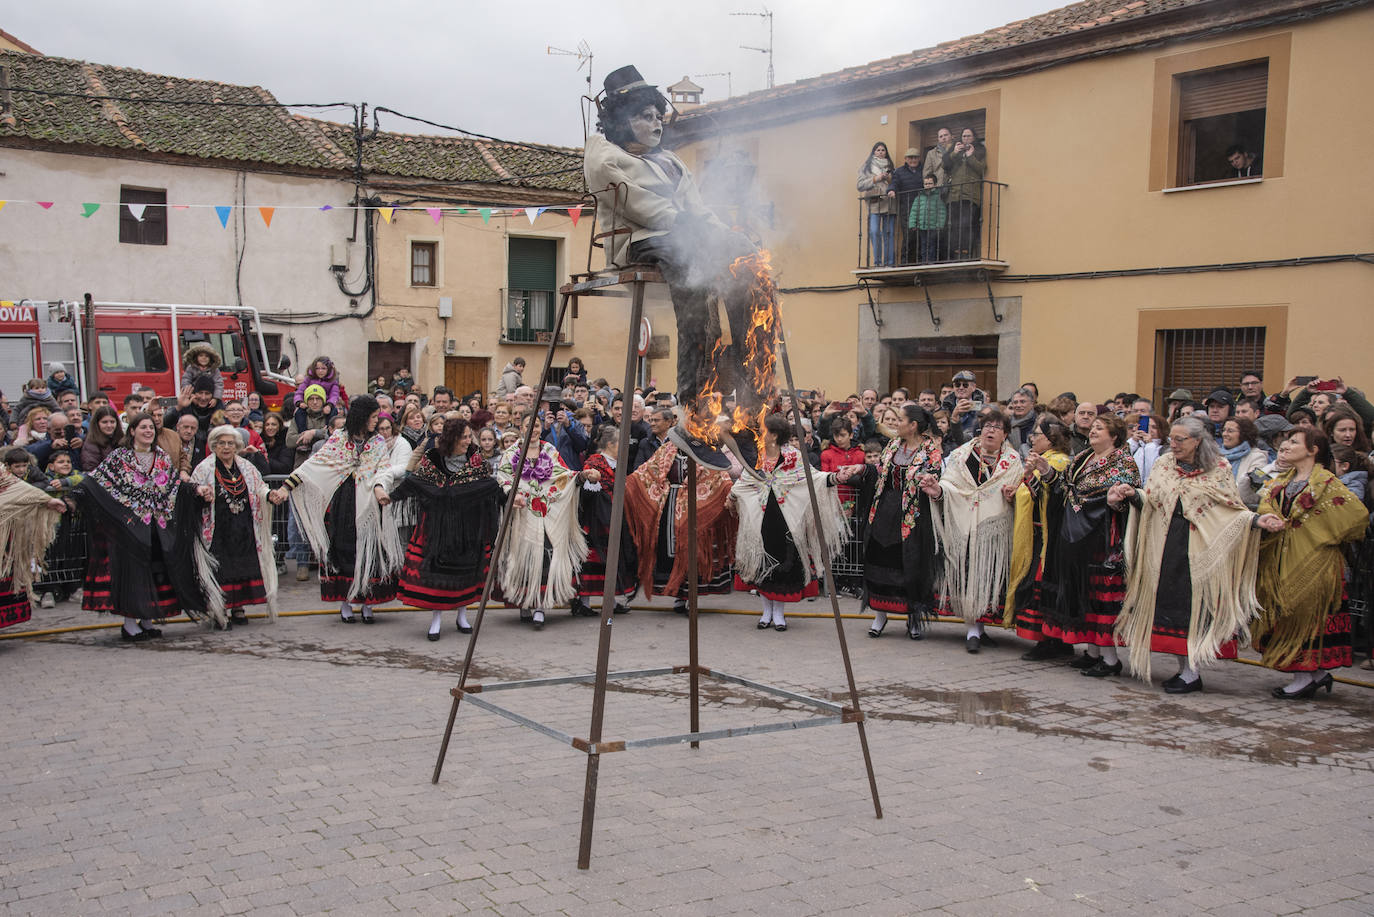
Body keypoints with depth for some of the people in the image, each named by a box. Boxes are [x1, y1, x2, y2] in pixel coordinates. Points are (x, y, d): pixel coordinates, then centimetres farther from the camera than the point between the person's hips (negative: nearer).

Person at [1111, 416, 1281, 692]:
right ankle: (1184, 667, 13)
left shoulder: (1218, 469, 1)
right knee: (1170, 601, 3)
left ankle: (1193, 672, 1)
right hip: (1167, 546, 4)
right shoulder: (1164, 464, 11)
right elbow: (1149, 498, 3)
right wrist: (1132, 494, -16)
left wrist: (1255, 520, -15)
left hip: (1201, 548, -4)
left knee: (1195, 603, -5)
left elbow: (1232, 508, 0)